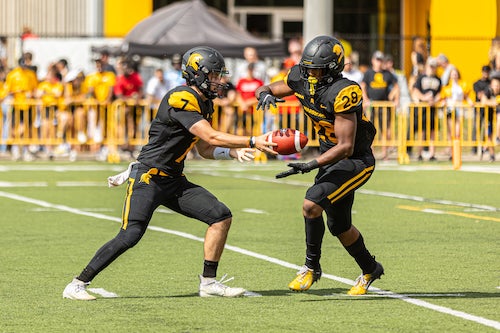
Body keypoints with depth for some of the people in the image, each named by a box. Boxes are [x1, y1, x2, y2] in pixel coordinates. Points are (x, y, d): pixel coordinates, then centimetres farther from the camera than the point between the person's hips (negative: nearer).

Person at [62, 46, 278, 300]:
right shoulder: (181, 100, -18)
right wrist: (253, 142, -24)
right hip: (148, 178, -9)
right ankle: (77, 285, -7)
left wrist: (233, 152, 1)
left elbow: (205, 150, 18)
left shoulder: (204, 104, 12)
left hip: (174, 183, 9)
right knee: (130, 236, -18)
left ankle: (209, 282, 5)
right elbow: (211, 138, -24)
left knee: (221, 217, -2)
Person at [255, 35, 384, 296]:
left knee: (311, 204, -23)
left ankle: (311, 266, -5)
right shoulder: (301, 80, -7)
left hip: (355, 161, -8)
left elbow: (346, 147, -29)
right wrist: (265, 94, -17)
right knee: (339, 227, 16)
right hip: (331, 158, 8)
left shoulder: (342, 94, -29)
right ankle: (370, 270, 38)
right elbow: (267, 90, 8)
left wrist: (310, 166, -35)